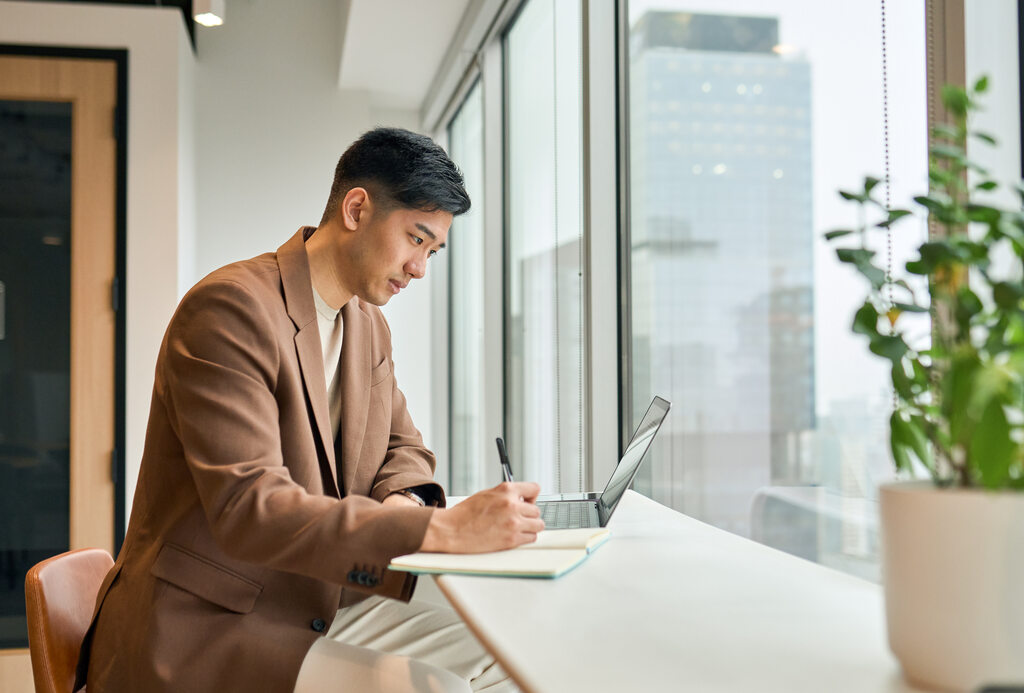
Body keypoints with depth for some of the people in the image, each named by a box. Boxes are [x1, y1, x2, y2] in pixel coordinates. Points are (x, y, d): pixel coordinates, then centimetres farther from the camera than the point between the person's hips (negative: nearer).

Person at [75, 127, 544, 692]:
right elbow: (249, 510, -27)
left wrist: (402, 504, -8)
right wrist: (444, 528, -32)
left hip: (322, 607, 8)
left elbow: (402, 448, 19)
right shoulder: (230, 307, -19)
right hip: (202, 627, -8)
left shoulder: (369, 327, 11)